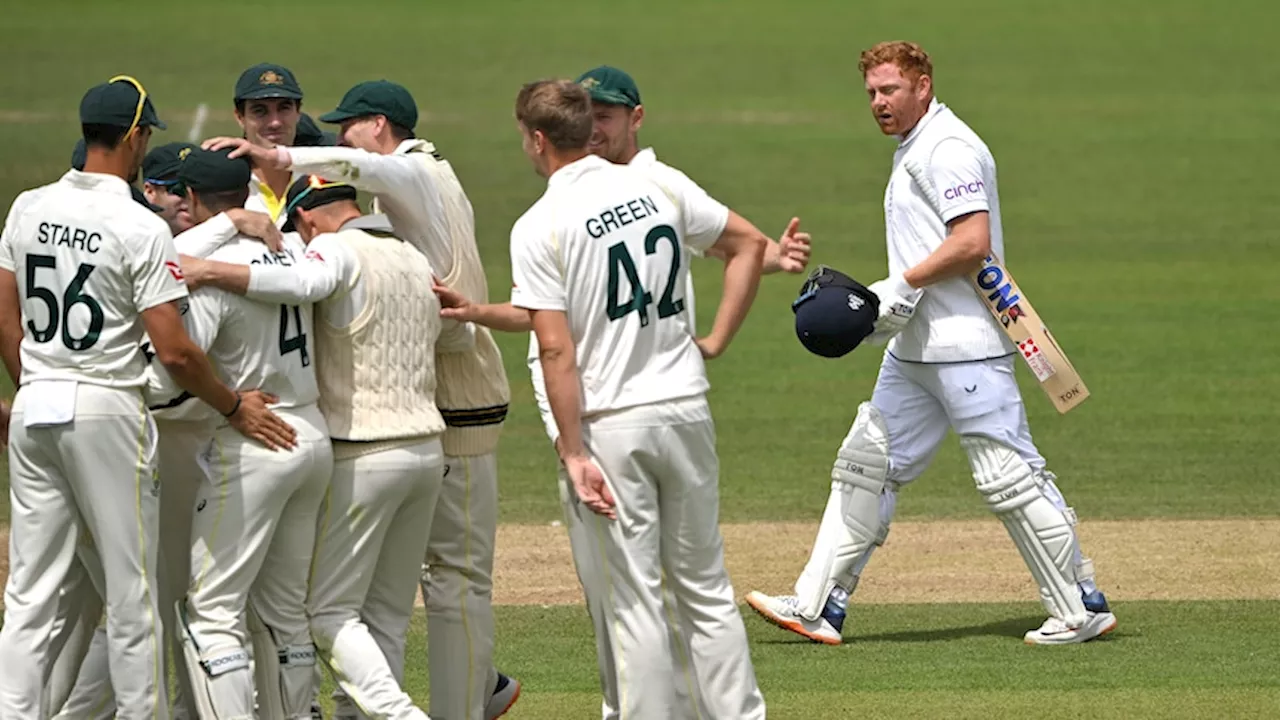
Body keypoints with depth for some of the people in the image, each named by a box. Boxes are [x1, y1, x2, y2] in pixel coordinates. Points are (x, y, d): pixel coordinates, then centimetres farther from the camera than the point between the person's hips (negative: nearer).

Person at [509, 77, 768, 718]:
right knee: (706, 587, 13)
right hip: (685, 408, 5)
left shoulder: (539, 227, -11)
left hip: (611, 425, -5)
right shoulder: (658, 190, 4)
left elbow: (557, 351, -15)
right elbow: (749, 245, 14)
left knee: (634, 602, 1)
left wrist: (573, 452, -13)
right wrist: (715, 341, 15)